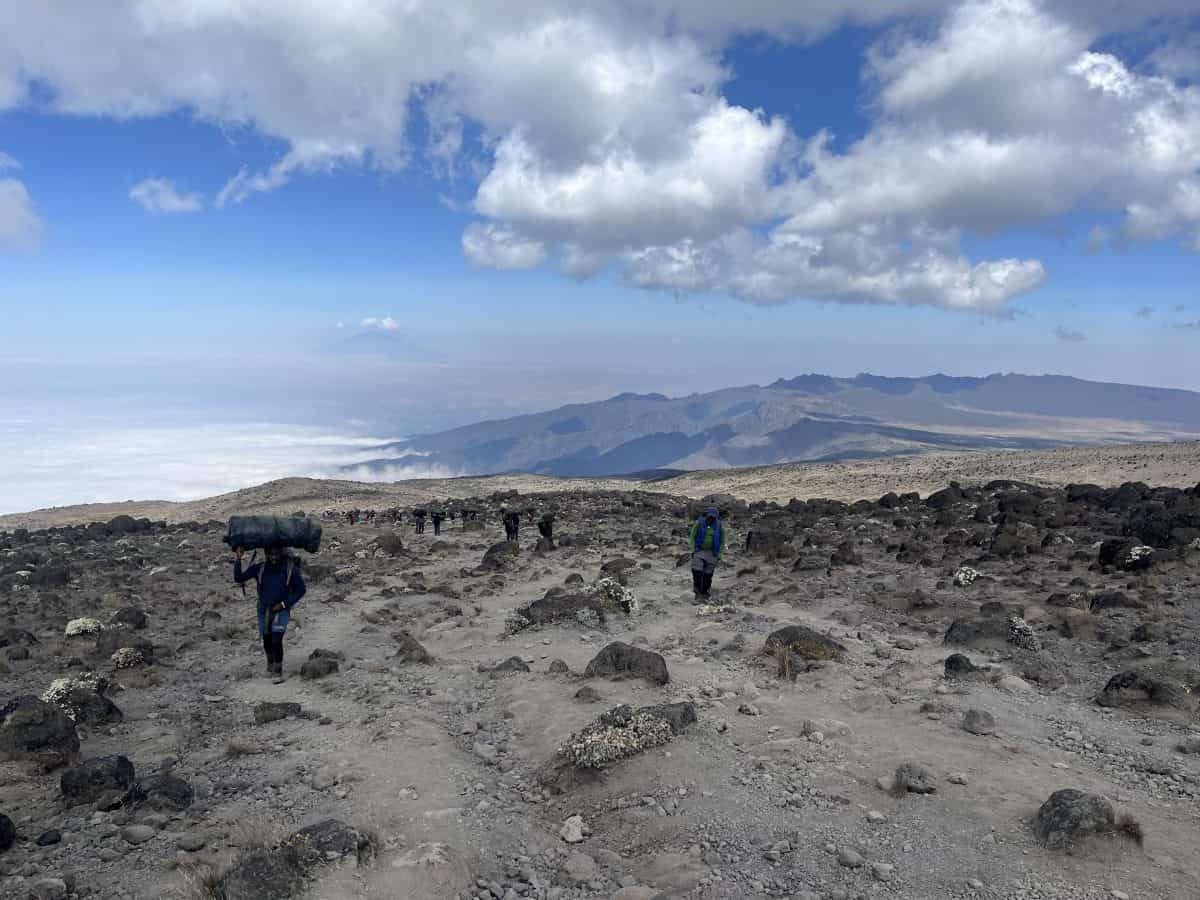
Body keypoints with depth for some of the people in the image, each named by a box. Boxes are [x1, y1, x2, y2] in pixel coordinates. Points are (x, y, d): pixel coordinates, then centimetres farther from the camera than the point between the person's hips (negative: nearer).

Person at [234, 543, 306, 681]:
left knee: (276, 641, -15)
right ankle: (270, 663, 44)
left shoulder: (290, 568, -11)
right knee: (267, 641, 15)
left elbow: (301, 589, -4)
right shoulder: (259, 568, -6)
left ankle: (278, 672, -1)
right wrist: (238, 559, -22)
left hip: (281, 611, -3)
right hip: (264, 611, 3)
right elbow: (239, 578, -10)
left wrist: (284, 604, -12)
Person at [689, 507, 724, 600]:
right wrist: (693, 550, -6)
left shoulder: (719, 527, -3)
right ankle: (698, 591, 3)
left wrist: (719, 555, 0)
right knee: (697, 571, -12)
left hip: (711, 553, 1)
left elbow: (722, 542, 5)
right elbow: (692, 537, 1)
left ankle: (704, 593, 12)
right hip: (699, 551, -1)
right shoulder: (699, 523, -6)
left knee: (708, 574, 1)